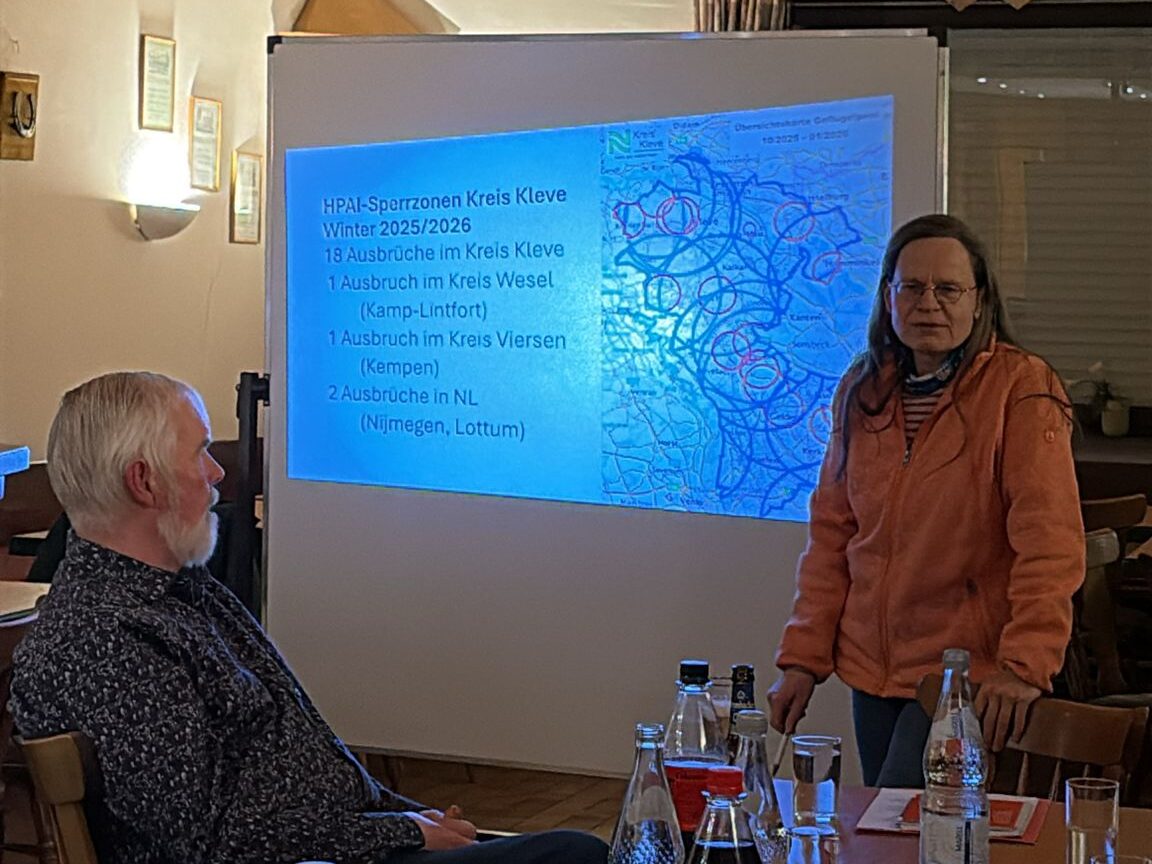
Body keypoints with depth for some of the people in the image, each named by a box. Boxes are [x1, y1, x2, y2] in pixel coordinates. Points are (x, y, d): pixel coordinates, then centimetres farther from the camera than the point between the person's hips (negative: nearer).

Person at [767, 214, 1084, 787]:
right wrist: (802, 658, 7)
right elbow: (832, 532, 12)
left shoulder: (1021, 389, -9)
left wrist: (1025, 664, -25)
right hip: (872, 667, 6)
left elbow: (1050, 542, -16)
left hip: (970, 671, -5)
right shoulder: (862, 391, 8)